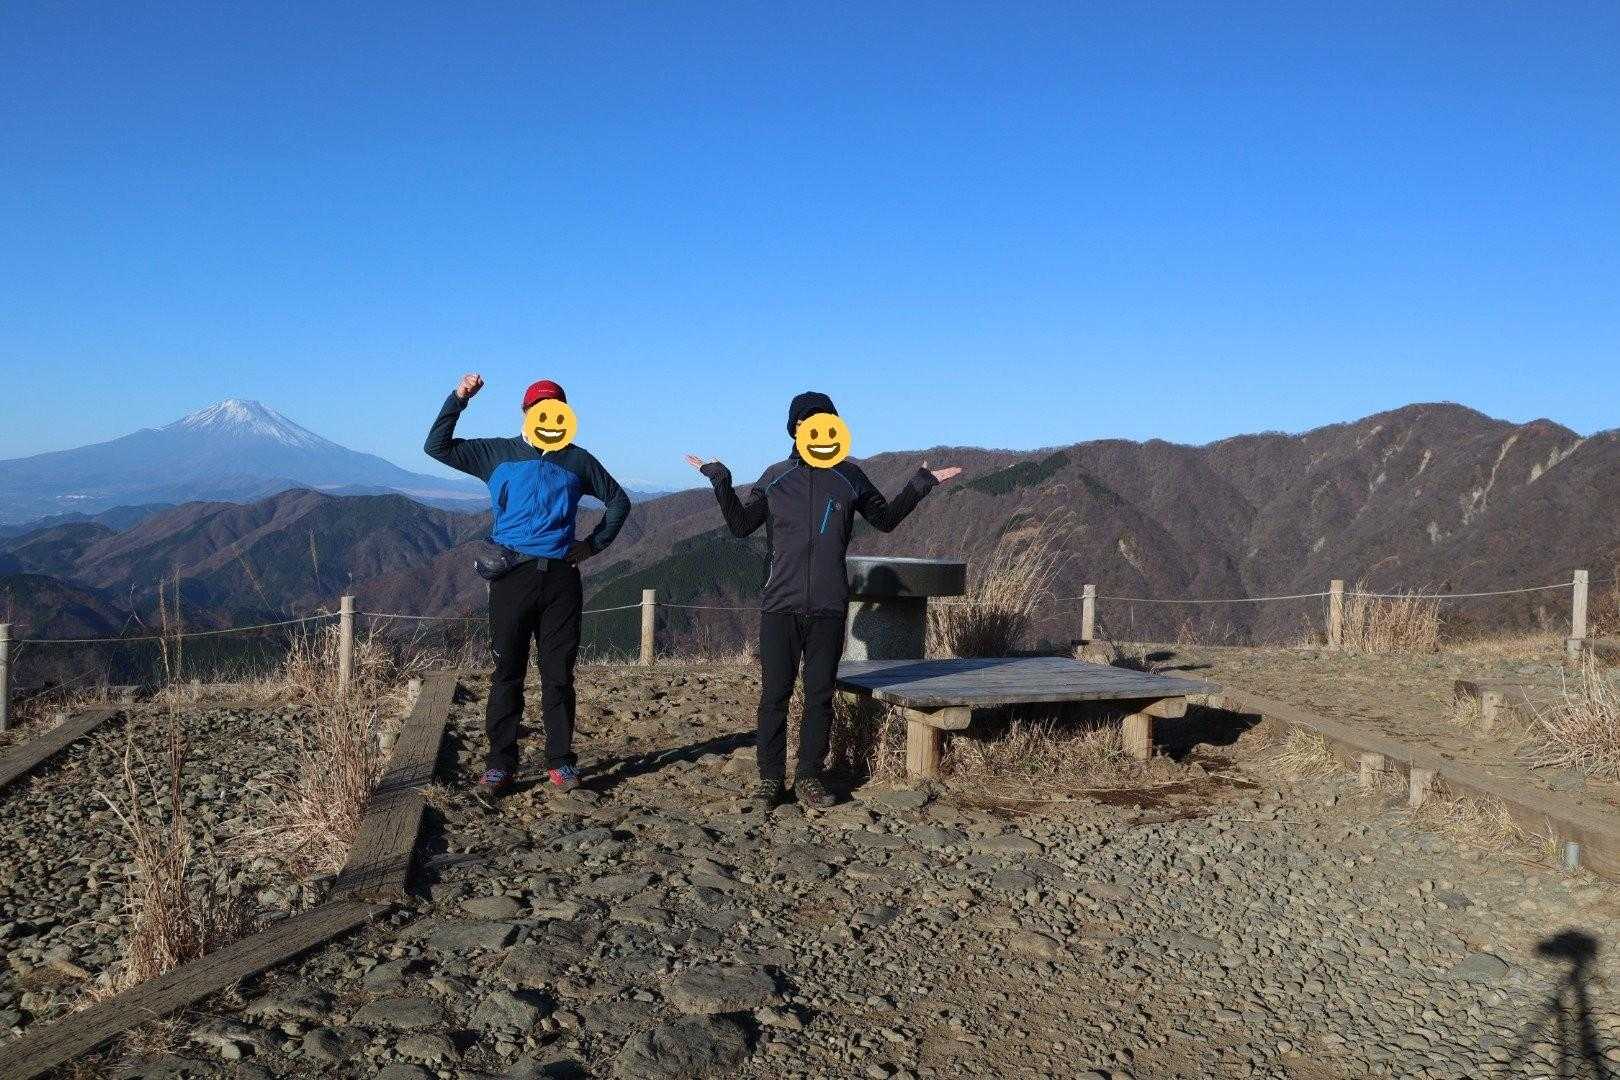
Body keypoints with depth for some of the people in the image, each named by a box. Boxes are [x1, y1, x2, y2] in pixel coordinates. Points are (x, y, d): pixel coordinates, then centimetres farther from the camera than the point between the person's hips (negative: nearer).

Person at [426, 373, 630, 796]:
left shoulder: (577, 460, 14)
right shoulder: (497, 454, 12)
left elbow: (618, 500, 22)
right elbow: (437, 446, 8)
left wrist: (594, 544, 12)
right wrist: (459, 398, -2)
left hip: (560, 577, 1)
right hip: (512, 575, -1)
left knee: (559, 674, 3)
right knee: (508, 673, 1)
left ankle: (561, 761, 9)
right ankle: (501, 762, 6)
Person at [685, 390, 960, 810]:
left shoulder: (848, 477, 8)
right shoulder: (775, 477, 9)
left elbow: (885, 519, 19)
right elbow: (740, 525, 14)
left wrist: (920, 484, 11)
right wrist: (721, 482, 4)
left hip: (828, 606, 0)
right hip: (780, 604, 0)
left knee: (820, 695, 5)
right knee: (774, 694, 0)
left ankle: (809, 777, 14)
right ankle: (770, 778, 9)